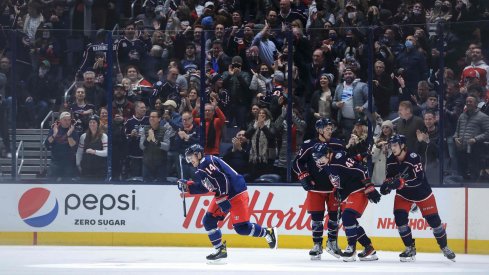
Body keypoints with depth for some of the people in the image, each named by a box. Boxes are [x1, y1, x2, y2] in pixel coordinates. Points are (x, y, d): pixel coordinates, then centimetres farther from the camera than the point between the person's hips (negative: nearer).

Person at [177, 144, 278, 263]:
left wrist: (222, 199, -27)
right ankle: (221, 250, 9)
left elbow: (220, 179, -26)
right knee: (208, 221, 4)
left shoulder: (207, 162, -16)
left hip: (236, 194, -11)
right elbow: (203, 187, 27)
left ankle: (269, 233, 6)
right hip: (223, 196, 11)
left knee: (241, 227, -13)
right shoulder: (201, 170, 17)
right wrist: (188, 186, 18)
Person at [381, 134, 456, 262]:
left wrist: (400, 182, -45)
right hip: (403, 194, 4)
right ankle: (410, 249, -1)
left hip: (422, 193, -4)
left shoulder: (413, 158, -29)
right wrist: (387, 184, -16)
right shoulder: (391, 160, -10)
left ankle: (444, 247, 24)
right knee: (400, 218, -15)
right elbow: (390, 176, 7)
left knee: (433, 220, 3)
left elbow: (418, 179, -35)